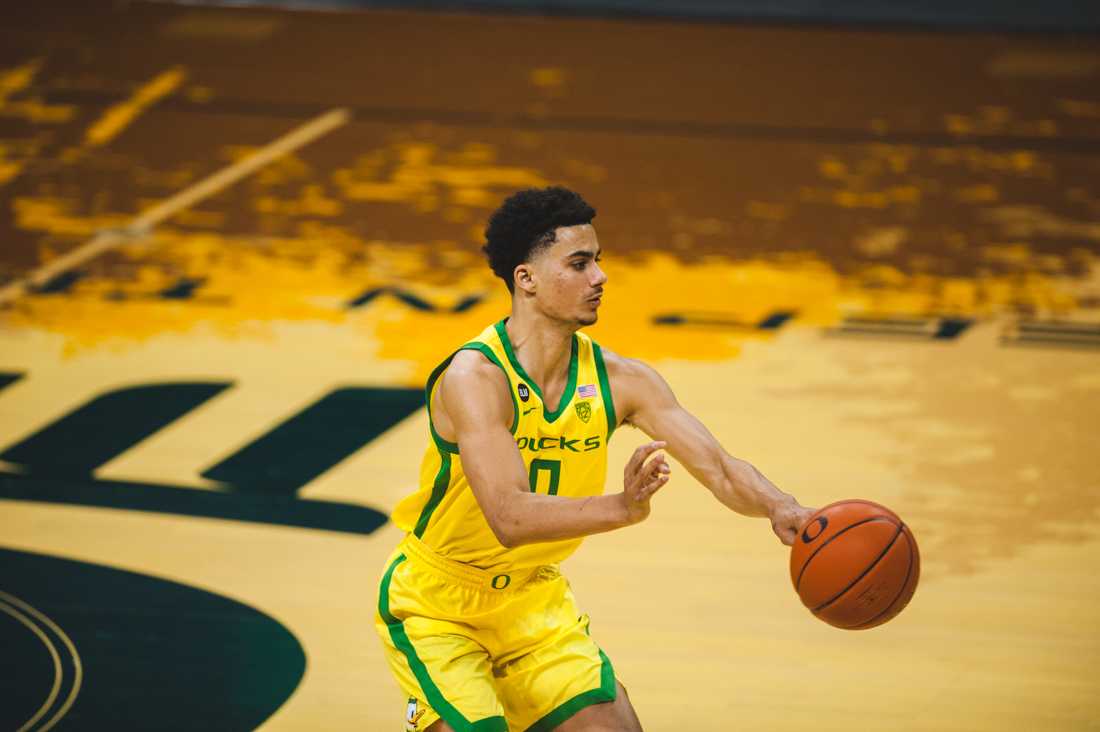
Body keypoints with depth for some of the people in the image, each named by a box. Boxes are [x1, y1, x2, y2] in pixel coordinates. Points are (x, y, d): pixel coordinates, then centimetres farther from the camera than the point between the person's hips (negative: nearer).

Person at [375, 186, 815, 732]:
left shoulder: (618, 380, -9)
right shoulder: (474, 377, -27)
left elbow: (719, 468, -12)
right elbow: (509, 517, -38)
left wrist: (781, 509, -33)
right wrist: (622, 508, -51)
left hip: (532, 599, 6)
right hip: (433, 605, -6)